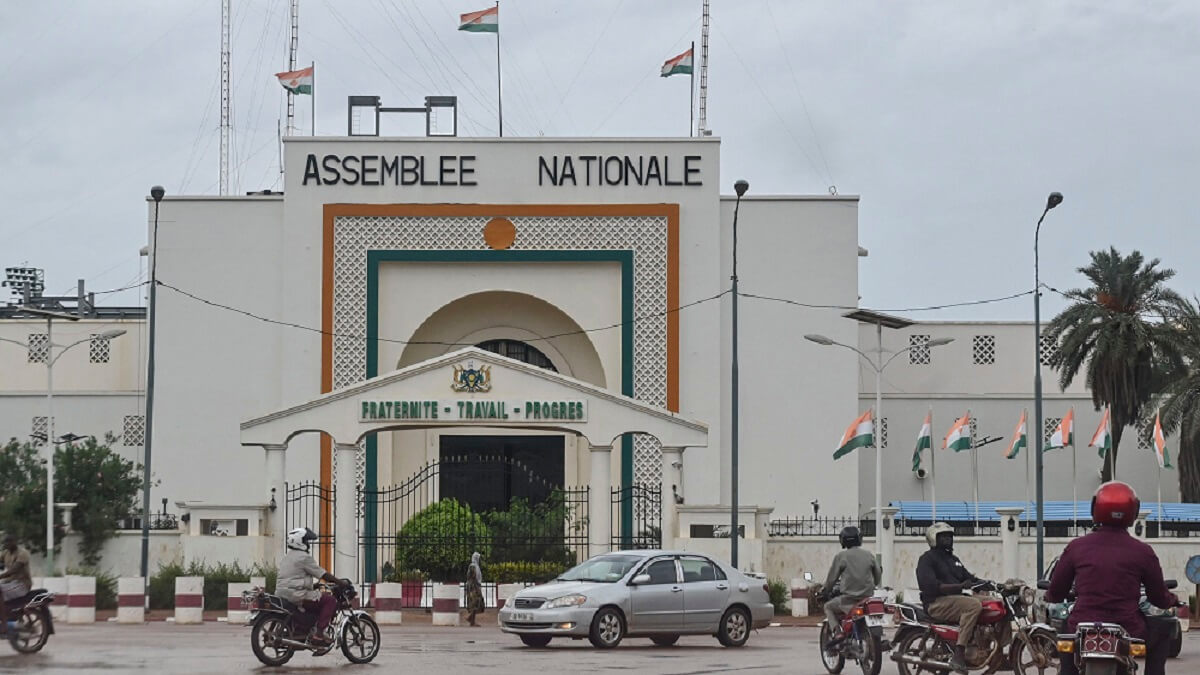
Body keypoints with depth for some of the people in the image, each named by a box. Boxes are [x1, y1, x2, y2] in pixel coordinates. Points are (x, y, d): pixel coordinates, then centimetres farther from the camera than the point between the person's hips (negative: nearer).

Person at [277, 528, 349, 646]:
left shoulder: (286, 557, 19)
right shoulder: (304, 557, -10)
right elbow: (322, 574, -10)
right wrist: (340, 582, -2)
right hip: (296, 595, -10)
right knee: (330, 601, -8)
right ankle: (318, 634, -15)